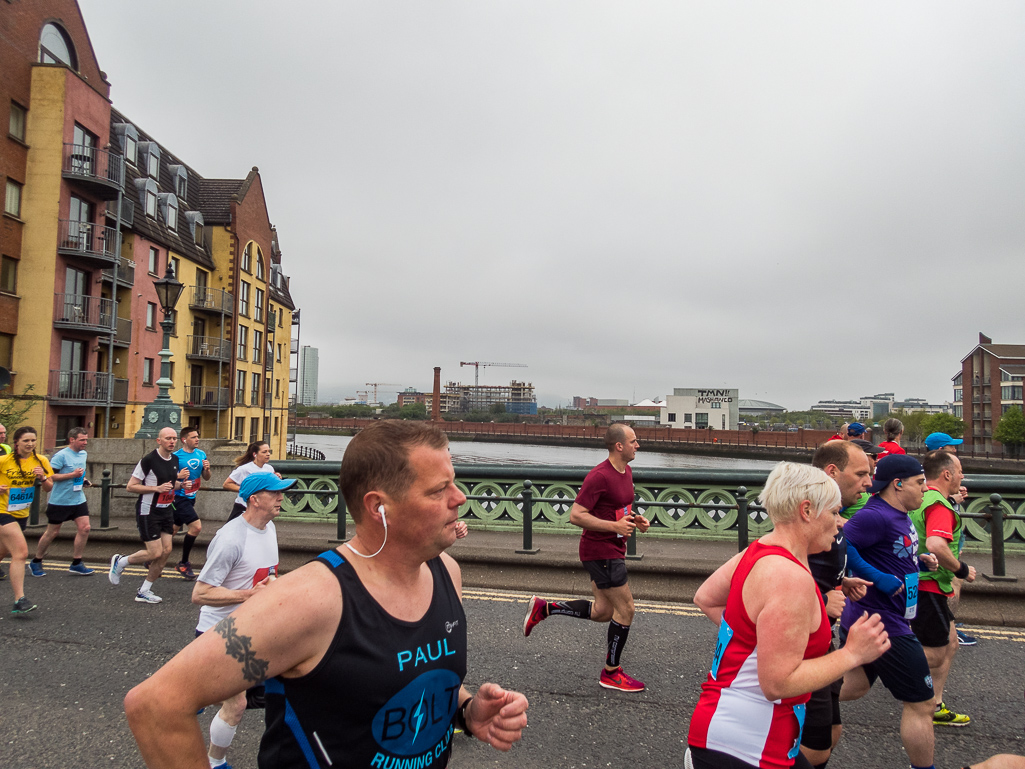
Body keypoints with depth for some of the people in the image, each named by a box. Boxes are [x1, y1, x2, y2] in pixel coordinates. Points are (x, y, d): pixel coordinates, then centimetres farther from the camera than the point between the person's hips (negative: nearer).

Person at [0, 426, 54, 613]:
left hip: (21, 513, 5)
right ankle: (19, 600, -15)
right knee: (21, 552, -17)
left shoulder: (40, 461, 0)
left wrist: (43, 478, -18)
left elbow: (50, 488, 2)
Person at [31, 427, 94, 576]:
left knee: (84, 528, -4)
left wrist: (83, 479, 8)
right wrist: (73, 474, -23)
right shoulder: (61, 455, -15)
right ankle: (36, 563, 27)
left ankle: (76, 564, 6)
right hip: (60, 501, -6)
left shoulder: (84, 454, 10)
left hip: (78, 500, 6)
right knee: (52, 532, 6)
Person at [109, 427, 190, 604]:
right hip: (148, 512, -7)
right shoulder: (149, 460, -16)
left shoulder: (175, 460, 8)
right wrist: (157, 488, -22)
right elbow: (130, 487, -14)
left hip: (166, 511, 7)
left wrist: (180, 482, 1)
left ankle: (144, 592, 16)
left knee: (166, 551, 2)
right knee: (155, 553, -8)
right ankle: (120, 561, 20)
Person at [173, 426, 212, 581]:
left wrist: (207, 469, -9)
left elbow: (206, 478, 11)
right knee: (196, 526, -17)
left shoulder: (201, 454, 5)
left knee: (172, 531, 16)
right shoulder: (176, 457, -14)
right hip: (179, 497, -7)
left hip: (191, 498, 7)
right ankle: (184, 563, -2)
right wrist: (181, 484, -29)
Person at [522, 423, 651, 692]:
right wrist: (616, 526, -24)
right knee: (625, 609, -1)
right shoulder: (600, 476, -22)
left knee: (602, 612, 15)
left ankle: (543, 608, 25)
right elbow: (576, 515, -24)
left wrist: (634, 519, 4)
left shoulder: (626, 471, 9)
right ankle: (611, 674, 17)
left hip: (612, 550, 10)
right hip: (601, 551, -10)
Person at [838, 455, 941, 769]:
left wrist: (919, 560, 4)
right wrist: (877, 578, -29)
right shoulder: (876, 516, -24)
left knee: (855, 685, 24)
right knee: (920, 704, 5)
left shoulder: (900, 515, 7)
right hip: (884, 625, -10)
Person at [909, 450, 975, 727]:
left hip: (916, 581, 10)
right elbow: (936, 546, -34)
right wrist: (962, 570, -18)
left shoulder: (921, 499, 11)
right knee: (935, 655, 0)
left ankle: (934, 707, 24)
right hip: (928, 586, -10)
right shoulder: (940, 505, -19)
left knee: (949, 643, 19)